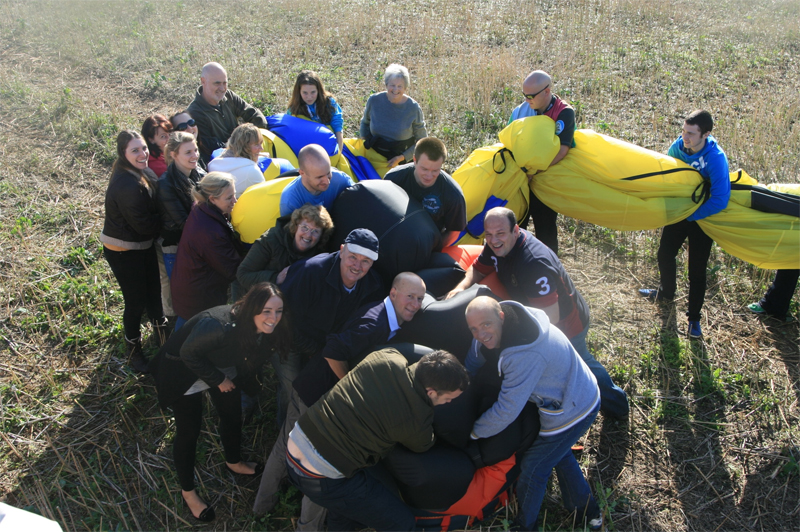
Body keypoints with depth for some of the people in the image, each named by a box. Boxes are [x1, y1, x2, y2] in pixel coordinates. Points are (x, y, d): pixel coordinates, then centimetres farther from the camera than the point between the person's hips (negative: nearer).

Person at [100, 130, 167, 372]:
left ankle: (161, 334, 45)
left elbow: (155, 208, 6)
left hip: (144, 246, 8)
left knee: (154, 292, 22)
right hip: (123, 251, -8)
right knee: (136, 301, 6)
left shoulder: (144, 173, -2)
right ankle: (134, 352, 27)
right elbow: (145, 225, -26)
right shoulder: (126, 185, -30)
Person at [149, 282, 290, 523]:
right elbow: (189, 353, -27)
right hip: (186, 371, -6)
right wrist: (217, 380, -19)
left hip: (224, 368, 6)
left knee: (233, 415, 19)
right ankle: (187, 491, 27)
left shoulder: (268, 329, -22)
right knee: (189, 430, 4)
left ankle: (234, 462, 49)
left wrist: (248, 381, -10)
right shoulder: (219, 326, -43)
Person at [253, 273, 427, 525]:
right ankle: (309, 525, 31)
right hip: (318, 400, -9)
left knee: (284, 447, 26)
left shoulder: (388, 321, 3)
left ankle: (263, 502, 48)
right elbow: (334, 351, -32)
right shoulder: (374, 323, -27)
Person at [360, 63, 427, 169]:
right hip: (373, 156, 2)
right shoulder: (374, 100, -7)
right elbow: (365, 122, 15)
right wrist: (364, 141, 5)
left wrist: (402, 158, -13)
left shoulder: (413, 108, -13)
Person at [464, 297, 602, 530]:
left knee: (533, 467, 7)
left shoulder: (526, 354, -39)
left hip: (573, 411, -9)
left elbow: (507, 410, -31)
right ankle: (586, 507, 50)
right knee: (557, 451, 31)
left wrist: (473, 431, -15)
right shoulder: (494, 328, -12)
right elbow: (472, 364, 3)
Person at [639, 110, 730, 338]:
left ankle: (694, 318, 18)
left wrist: (690, 215, -23)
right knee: (665, 255, 17)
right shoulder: (678, 147, -14)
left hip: (701, 218, -5)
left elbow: (720, 201, -32)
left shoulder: (716, 159, -29)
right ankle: (666, 292, 46)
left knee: (697, 270, 1)